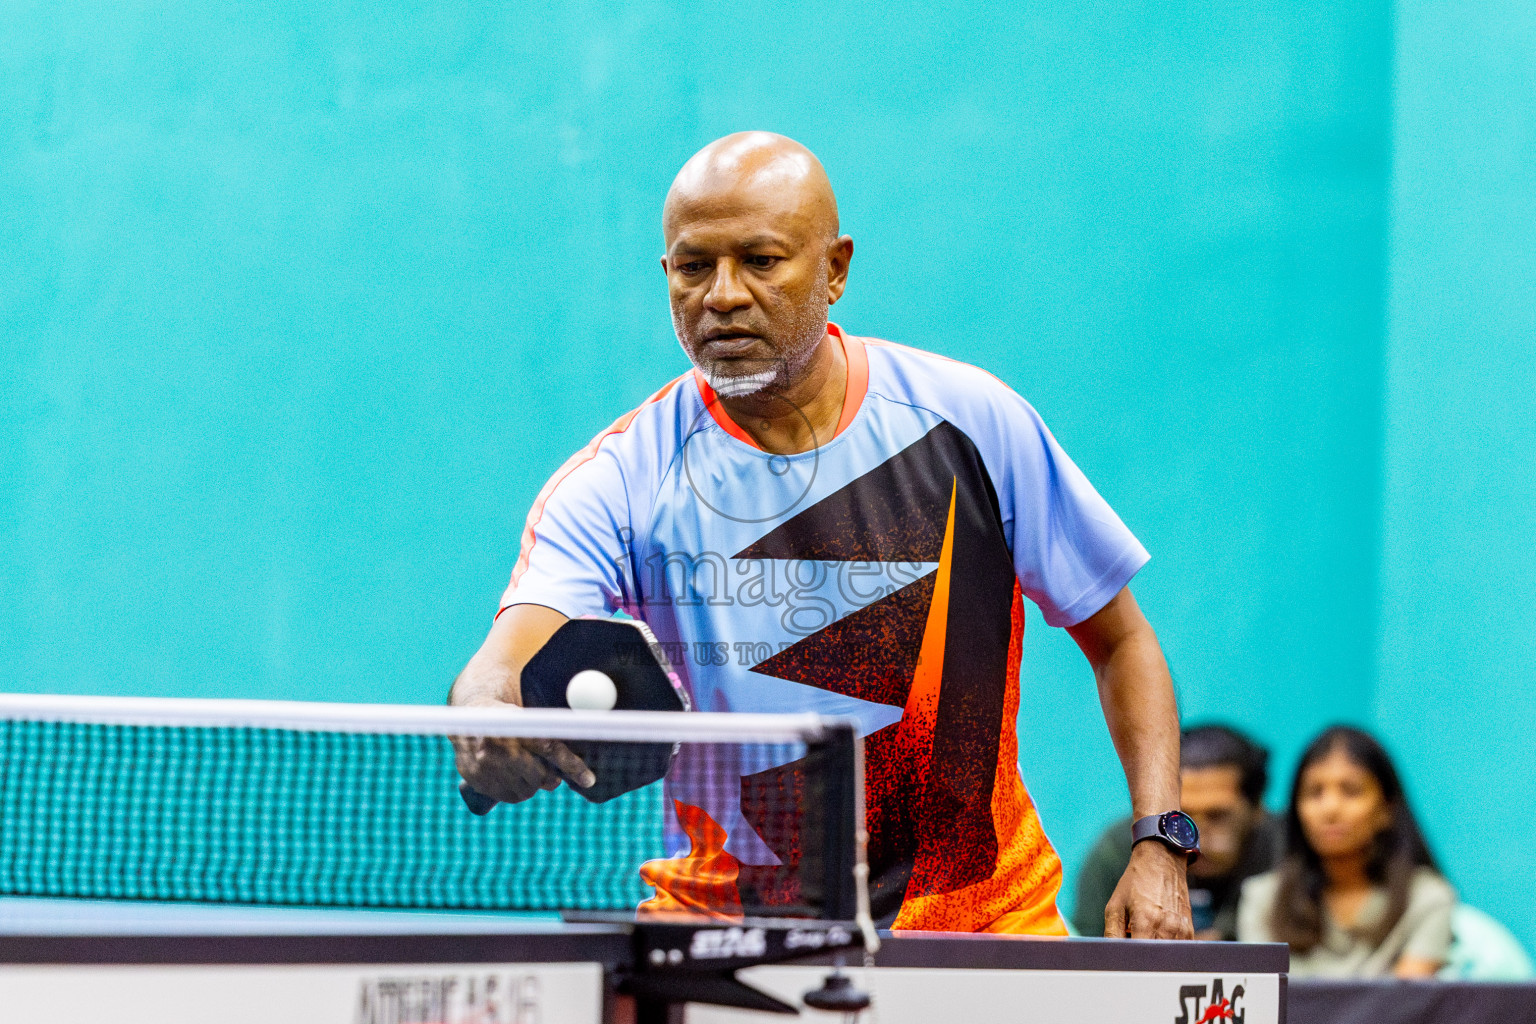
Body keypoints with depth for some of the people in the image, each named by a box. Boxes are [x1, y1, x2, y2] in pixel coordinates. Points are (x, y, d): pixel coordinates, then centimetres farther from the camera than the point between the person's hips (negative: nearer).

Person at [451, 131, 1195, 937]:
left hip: (981, 918, 1)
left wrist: (1159, 841, -7)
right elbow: (511, 654, -24)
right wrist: (488, 706, -48)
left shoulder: (971, 421, -5)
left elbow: (1119, 640, 6)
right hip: (722, 923, 0)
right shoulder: (617, 482, -9)